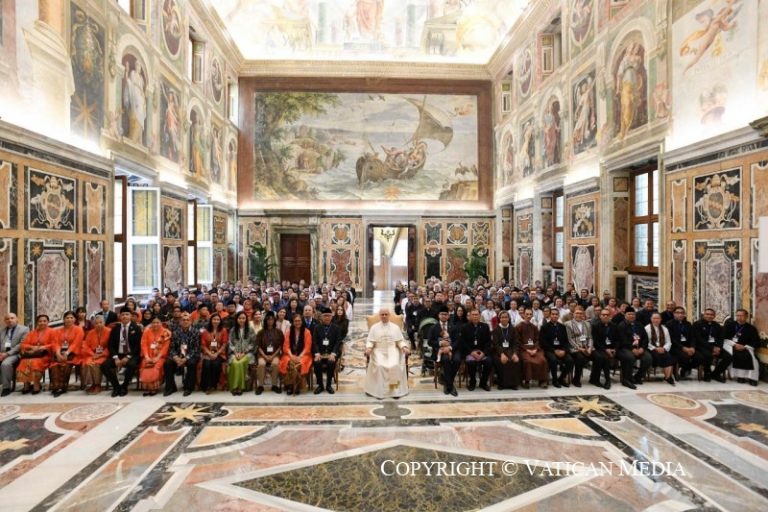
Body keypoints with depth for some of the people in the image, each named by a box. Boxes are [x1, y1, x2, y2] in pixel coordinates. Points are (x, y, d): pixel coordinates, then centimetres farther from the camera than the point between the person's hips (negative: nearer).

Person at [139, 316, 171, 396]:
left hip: (160, 356, -2)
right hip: (149, 356, 2)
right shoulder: (147, 331, 8)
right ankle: (147, 388, -13)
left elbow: (165, 347, -5)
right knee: (145, 367, -25)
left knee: (156, 367, -29)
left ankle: (154, 388, -15)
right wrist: (146, 357, -11)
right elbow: (144, 344, 2)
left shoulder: (166, 332, 0)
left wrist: (157, 357, -15)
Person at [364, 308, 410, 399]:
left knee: (395, 365, -29)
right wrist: (368, 348, -15)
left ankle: (395, 389, -19)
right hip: (379, 351, 0)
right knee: (379, 365, -30)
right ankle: (379, 391, -21)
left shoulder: (395, 327, 13)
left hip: (392, 350, 1)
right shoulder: (374, 327, 10)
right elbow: (370, 341, 6)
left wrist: (404, 347, -11)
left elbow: (400, 341, 9)